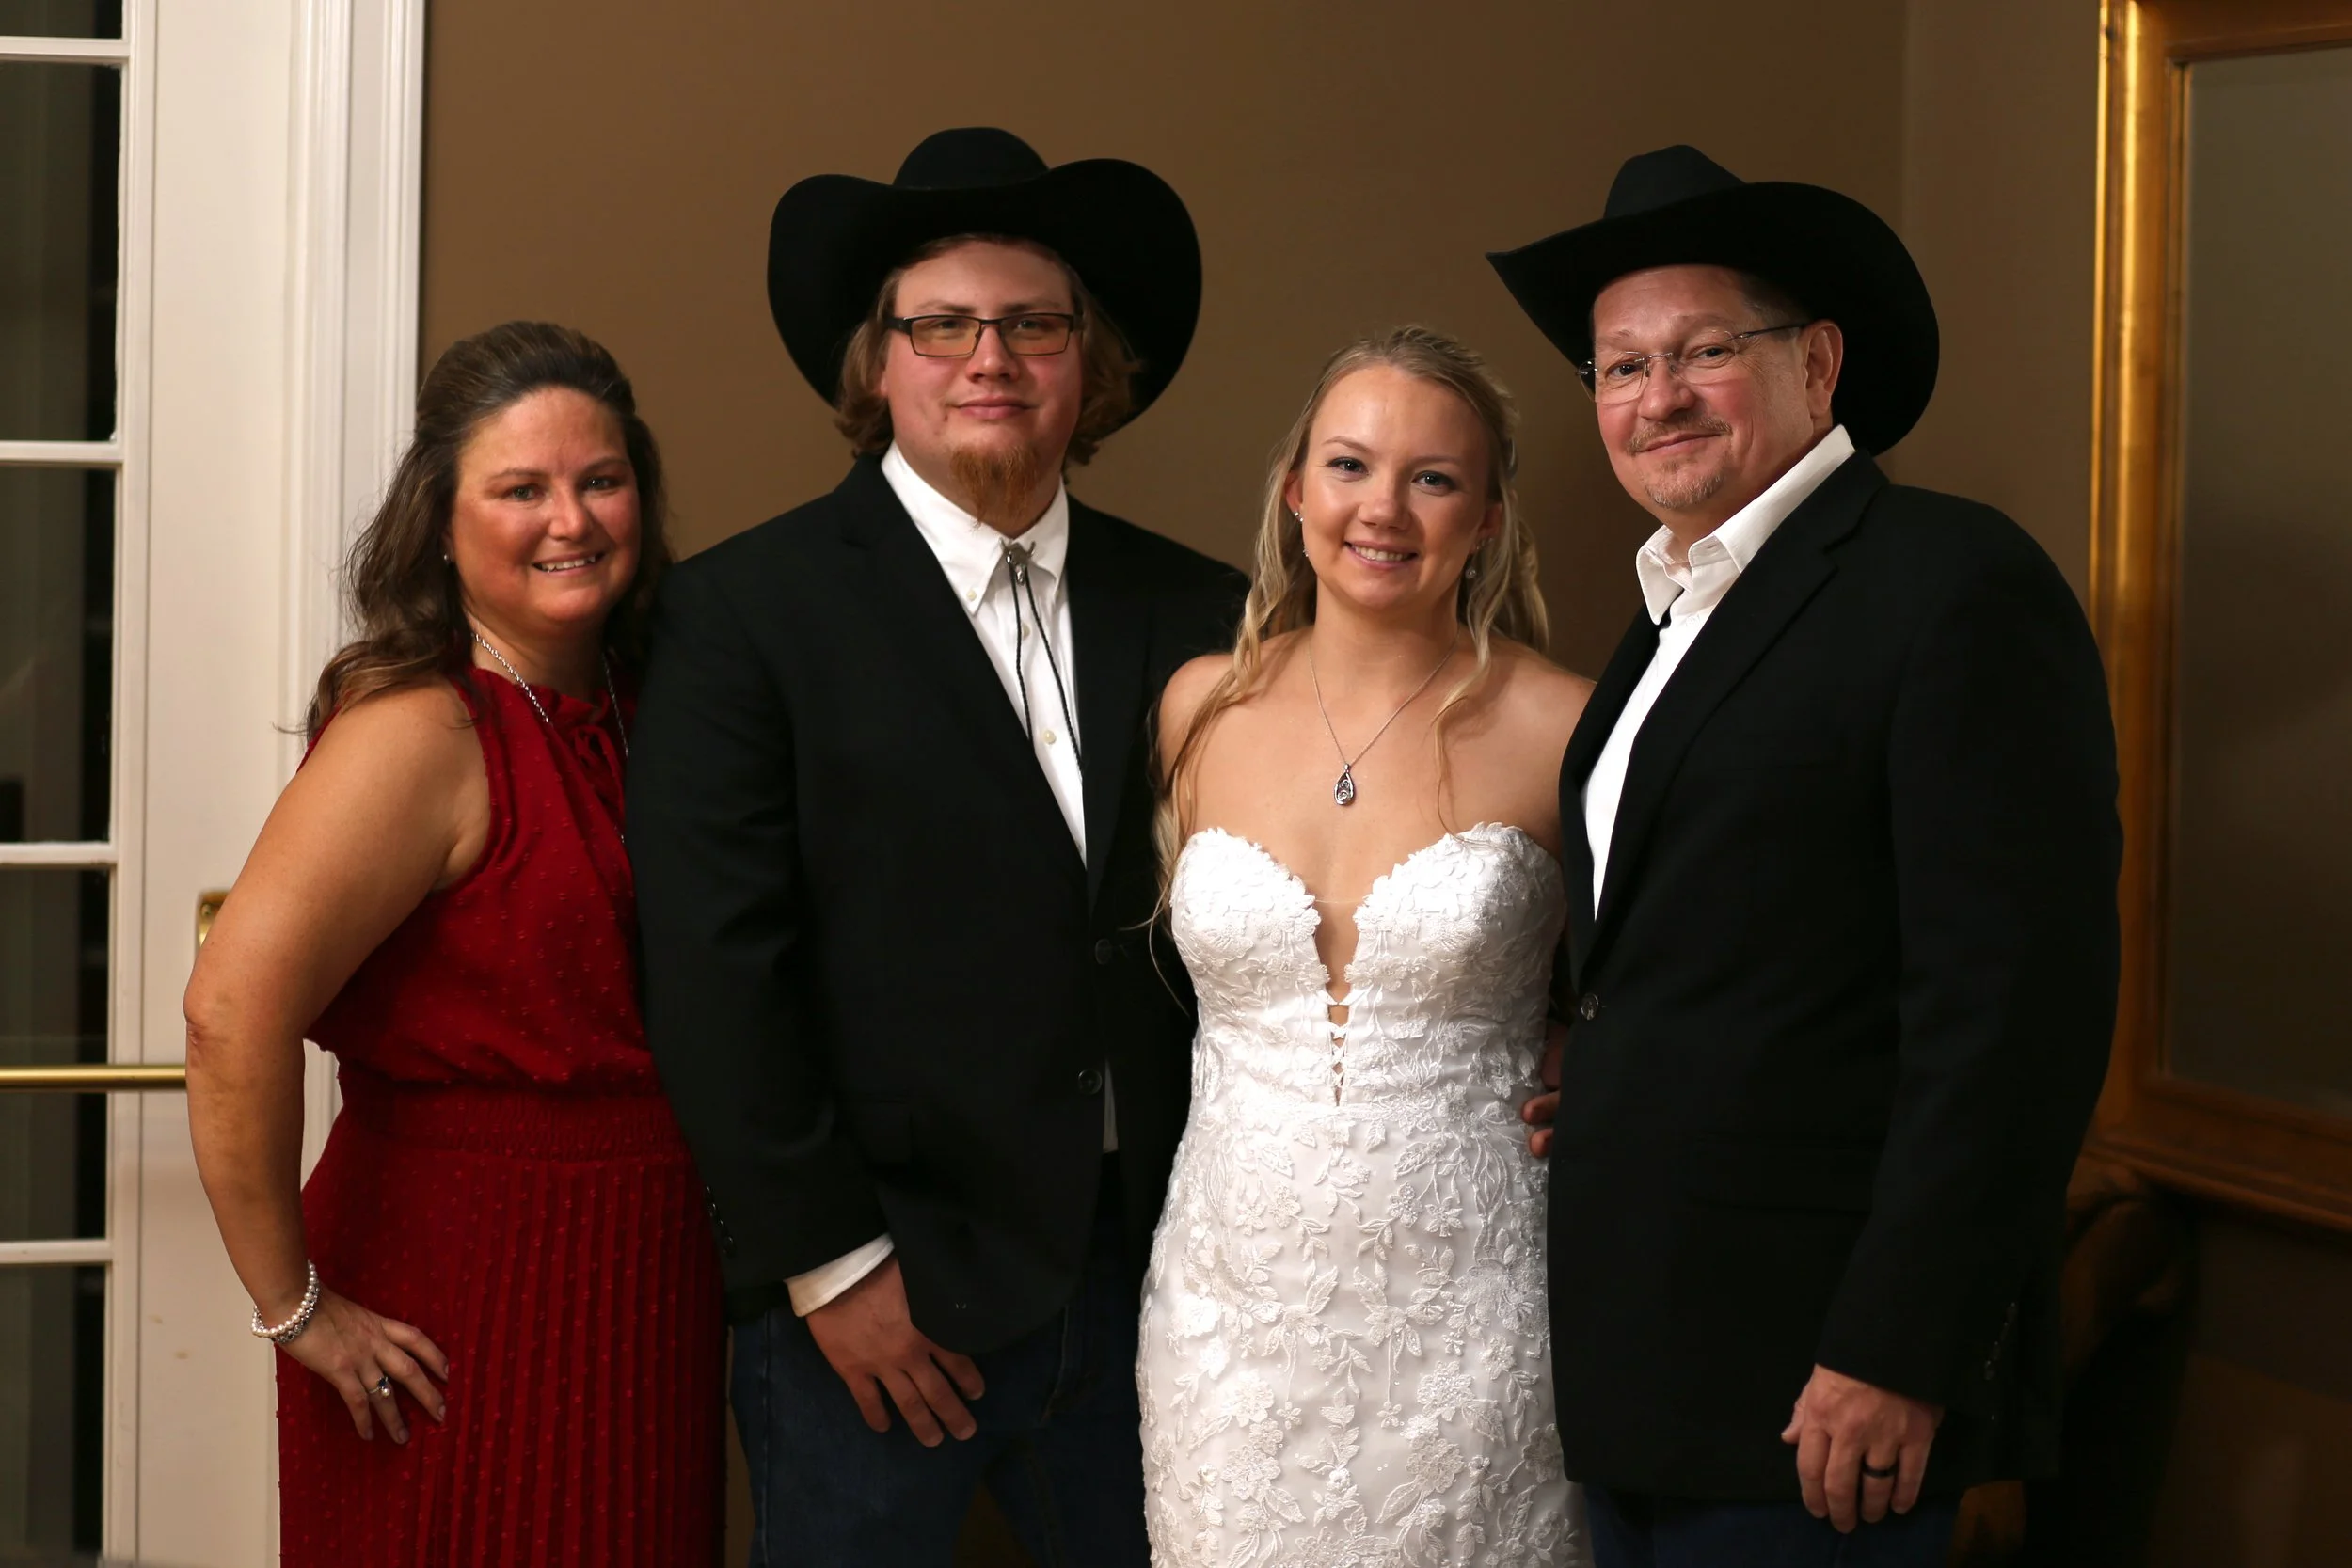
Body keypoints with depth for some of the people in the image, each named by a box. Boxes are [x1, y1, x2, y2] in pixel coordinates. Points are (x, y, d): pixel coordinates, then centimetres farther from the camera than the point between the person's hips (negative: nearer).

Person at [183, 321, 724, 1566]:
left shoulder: (632, 708, 7)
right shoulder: (422, 730, -17)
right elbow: (234, 1011, -27)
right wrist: (295, 1308, -20)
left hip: (638, 1296, 8)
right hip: (469, 1301, -8)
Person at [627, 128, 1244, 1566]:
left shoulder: (1192, 614, 7)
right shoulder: (745, 612, -4)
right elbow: (716, 975, -9)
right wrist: (828, 1266, -11)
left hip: (1147, 1284, 4)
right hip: (873, 1304, -3)